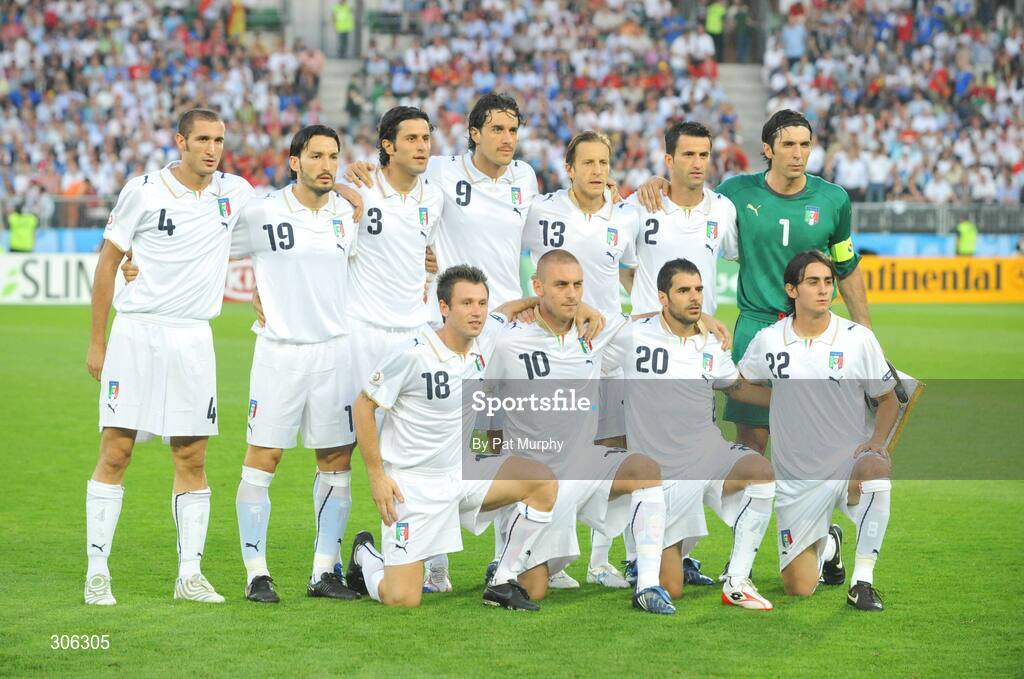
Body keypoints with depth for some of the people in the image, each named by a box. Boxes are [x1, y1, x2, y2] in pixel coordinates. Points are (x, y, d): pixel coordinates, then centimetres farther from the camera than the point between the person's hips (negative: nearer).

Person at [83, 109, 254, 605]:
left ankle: (190, 575, 8)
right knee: (115, 452, -5)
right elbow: (108, 262, 3)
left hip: (192, 339, 3)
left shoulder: (233, 192, 7)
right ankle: (97, 573, 0)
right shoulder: (143, 191, -3)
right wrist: (97, 341, 2)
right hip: (135, 332, -3)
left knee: (192, 458, 3)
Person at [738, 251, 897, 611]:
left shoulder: (857, 338, -4)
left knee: (874, 469, -40)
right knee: (798, 588, -3)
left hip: (848, 463, -1)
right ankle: (828, 545, 36)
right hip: (796, 480, 2)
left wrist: (877, 440, -11)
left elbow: (888, 398, 4)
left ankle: (862, 580, -25)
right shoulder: (768, 341, -1)